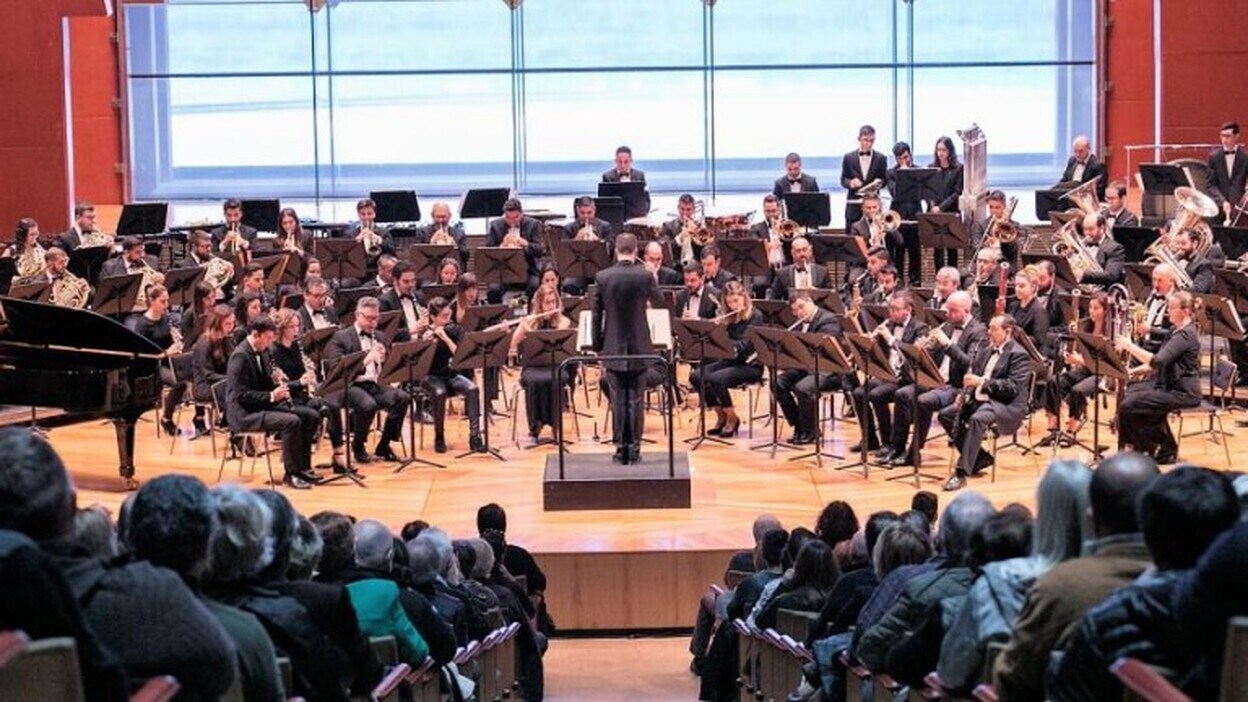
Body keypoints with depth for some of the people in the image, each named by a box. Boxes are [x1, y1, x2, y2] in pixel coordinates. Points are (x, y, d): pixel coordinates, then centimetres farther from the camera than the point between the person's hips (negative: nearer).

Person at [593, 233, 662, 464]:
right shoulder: (645, 276, -9)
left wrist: (598, 347, 9)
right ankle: (634, 448, 5)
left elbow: (596, 315, -1)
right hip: (639, 348, 0)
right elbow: (658, 302, 9)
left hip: (613, 349, 0)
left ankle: (620, 449, 7)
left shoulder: (602, 277, -7)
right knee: (636, 400, 5)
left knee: (618, 400, 6)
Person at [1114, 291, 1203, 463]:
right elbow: (1159, 362, 18)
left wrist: (1130, 346, -26)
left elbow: (1158, 361, -29)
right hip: (1168, 384, 11)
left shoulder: (1185, 335, -19)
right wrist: (1134, 371, 5)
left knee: (1129, 406, -18)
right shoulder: (1178, 331, 14)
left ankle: (1166, 451, -4)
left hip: (1182, 392, -11)